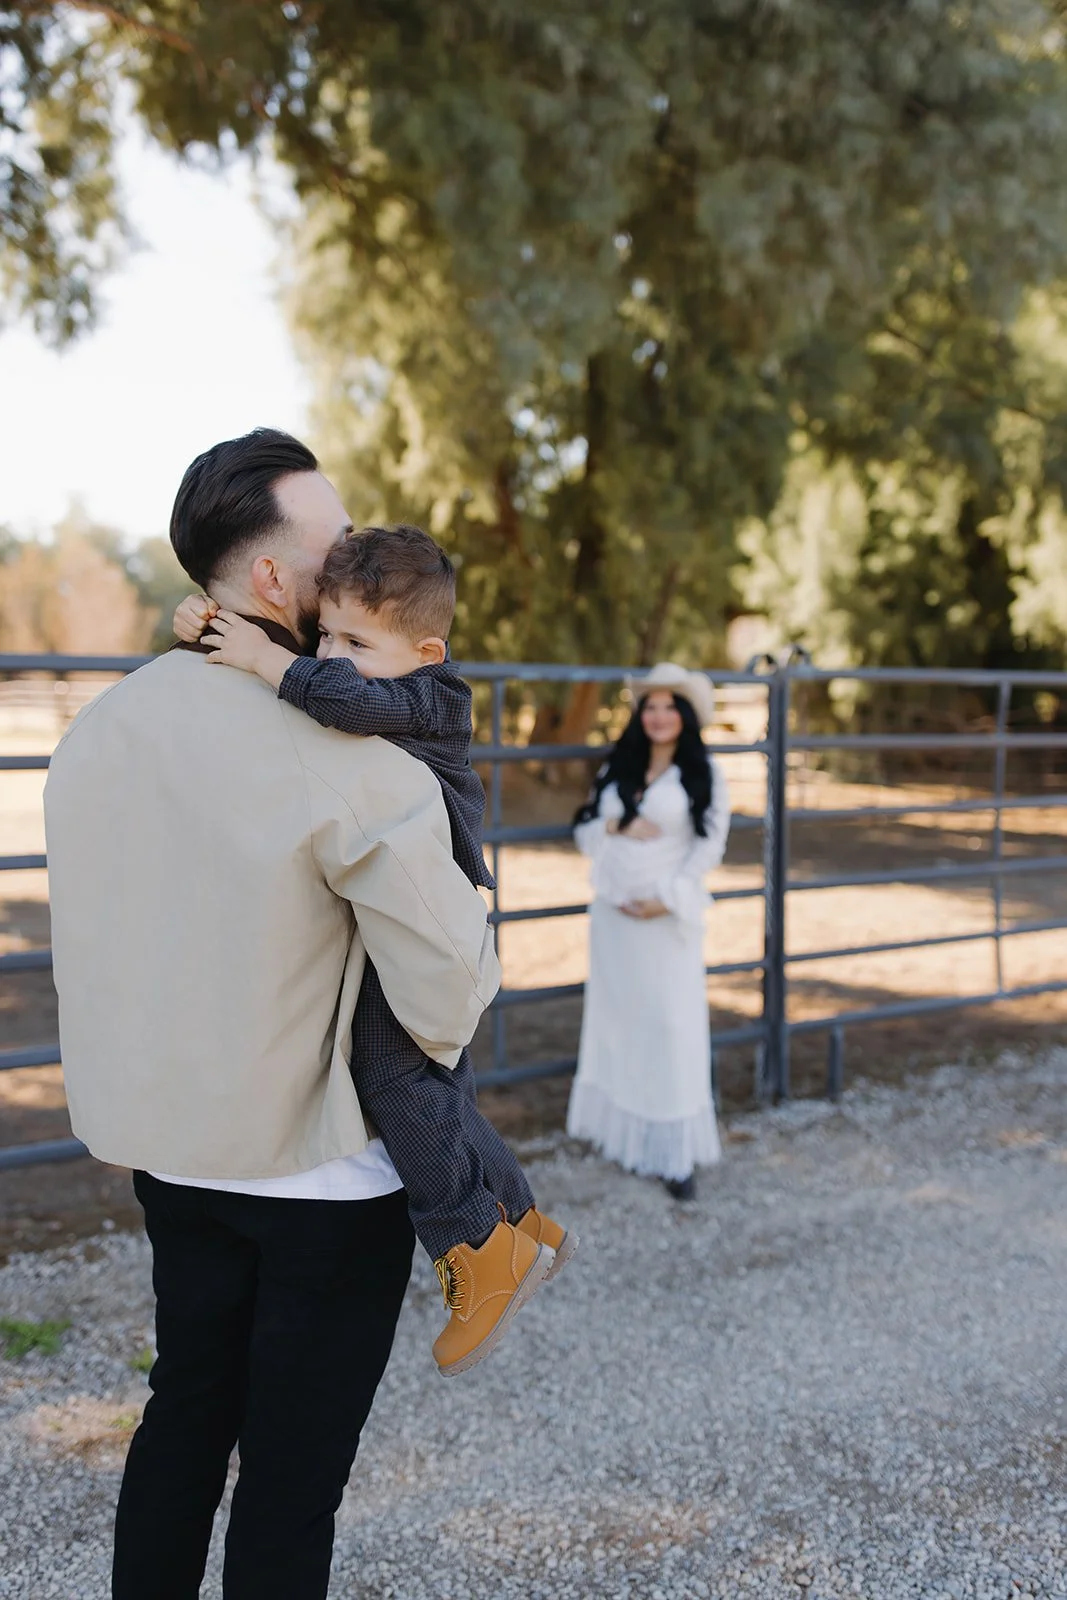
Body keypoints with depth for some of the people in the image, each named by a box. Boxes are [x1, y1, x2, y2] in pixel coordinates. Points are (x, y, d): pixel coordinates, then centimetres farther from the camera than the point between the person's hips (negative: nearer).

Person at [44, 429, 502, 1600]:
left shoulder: (96, 730, -3)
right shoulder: (354, 765, -24)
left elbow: (92, 946, 5)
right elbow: (451, 996, -23)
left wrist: (128, 1120, 16)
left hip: (169, 1160, 7)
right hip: (324, 1178, -6)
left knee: (186, 1412, 24)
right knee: (292, 1472, 10)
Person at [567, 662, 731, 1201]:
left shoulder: (704, 772, -1)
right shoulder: (617, 768, 11)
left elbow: (710, 845, -7)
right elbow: (584, 829, 11)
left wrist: (668, 898, -14)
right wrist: (615, 827, -9)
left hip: (668, 915, -4)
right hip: (613, 912, 4)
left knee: (672, 1024, -6)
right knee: (615, 1016, 8)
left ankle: (676, 1152, -2)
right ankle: (617, 1129, 19)